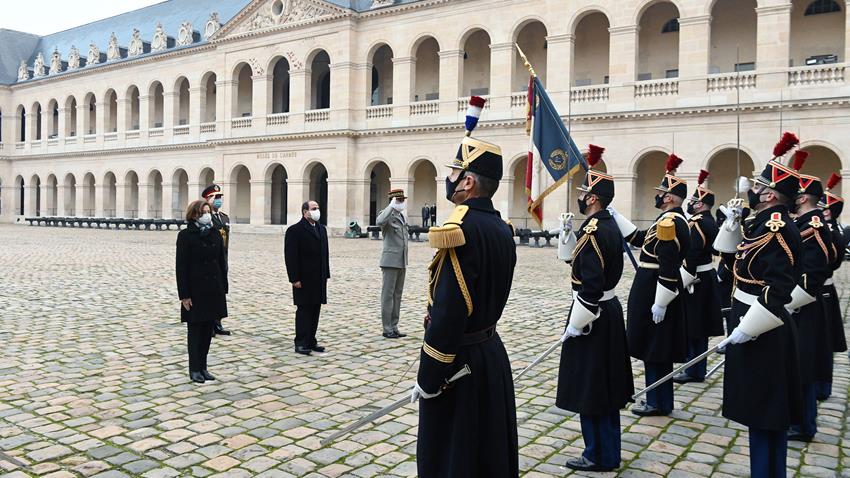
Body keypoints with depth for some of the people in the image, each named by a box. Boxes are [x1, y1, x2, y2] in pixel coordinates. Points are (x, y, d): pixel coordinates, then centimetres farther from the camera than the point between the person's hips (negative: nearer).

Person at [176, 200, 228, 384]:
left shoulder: (216, 235, 8)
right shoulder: (185, 236, -7)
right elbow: (181, 267, -9)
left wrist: (223, 289, 8)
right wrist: (184, 295, -13)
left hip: (214, 290, 5)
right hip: (195, 291, -5)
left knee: (208, 330, 11)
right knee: (195, 330, 5)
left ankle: (203, 367, 22)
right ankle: (194, 369, 15)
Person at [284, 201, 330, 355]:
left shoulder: (322, 229, 15)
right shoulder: (295, 230, -8)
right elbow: (291, 256, -12)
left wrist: (326, 275, 12)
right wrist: (295, 279, -16)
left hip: (319, 279, 7)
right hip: (304, 279, -7)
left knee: (315, 310, 10)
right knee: (303, 310, -2)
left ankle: (311, 341, 19)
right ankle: (300, 344, 5)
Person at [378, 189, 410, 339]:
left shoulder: (404, 217, 17)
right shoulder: (387, 215, -8)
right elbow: (379, 222, -34)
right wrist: (392, 206, -25)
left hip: (402, 263, 8)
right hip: (390, 262, -8)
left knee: (397, 295, 11)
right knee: (388, 295, -3)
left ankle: (394, 327, 18)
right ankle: (387, 329, 2)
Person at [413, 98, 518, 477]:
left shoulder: (459, 229, -23)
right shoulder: (502, 228, 6)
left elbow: (447, 313, -25)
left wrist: (427, 380, -18)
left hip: (458, 361, -9)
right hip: (492, 354, 9)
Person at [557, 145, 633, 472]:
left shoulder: (592, 230, -21)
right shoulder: (611, 226, 8)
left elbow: (591, 287, -24)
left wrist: (573, 327, -18)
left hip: (593, 316, -10)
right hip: (610, 310, 10)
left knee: (589, 388, 3)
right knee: (605, 386, 17)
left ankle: (598, 457, 15)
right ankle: (609, 451, 29)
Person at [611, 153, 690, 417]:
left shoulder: (669, 222, -20)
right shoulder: (673, 219, 13)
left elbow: (669, 268, -24)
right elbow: (639, 238, 21)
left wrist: (660, 303, -22)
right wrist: (616, 217, 18)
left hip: (655, 292, -10)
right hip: (654, 290, 10)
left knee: (653, 349, 0)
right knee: (657, 348, 16)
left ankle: (658, 403, 11)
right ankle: (660, 401, 26)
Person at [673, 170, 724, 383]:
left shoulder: (697, 223, -18)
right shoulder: (710, 221, 12)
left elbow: (692, 254, -24)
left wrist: (682, 281, -21)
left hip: (695, 279, -10)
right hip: (707, 276, 10)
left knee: (691, 326, -2)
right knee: (700, 325, 14)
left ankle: (693, 371, 4)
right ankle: (699, 369, 21)